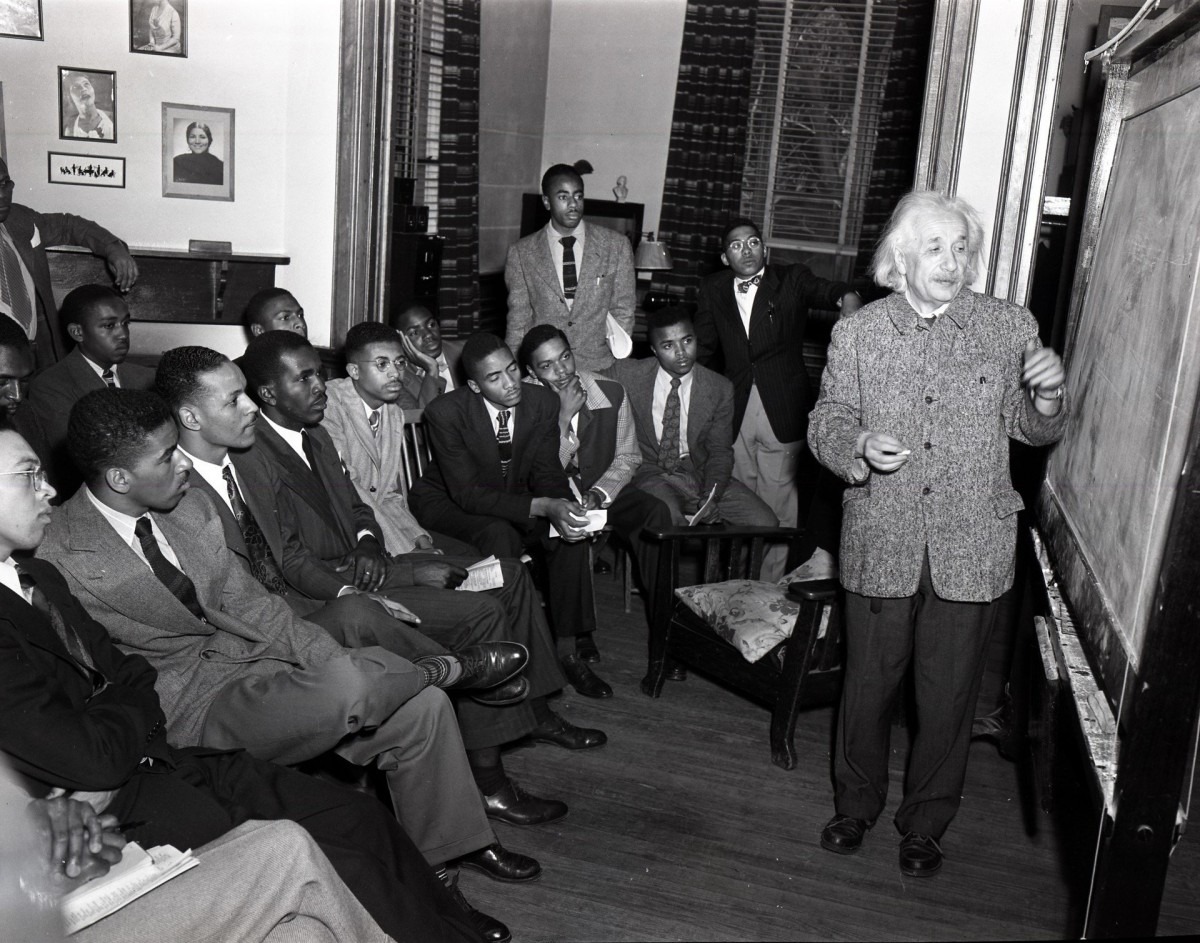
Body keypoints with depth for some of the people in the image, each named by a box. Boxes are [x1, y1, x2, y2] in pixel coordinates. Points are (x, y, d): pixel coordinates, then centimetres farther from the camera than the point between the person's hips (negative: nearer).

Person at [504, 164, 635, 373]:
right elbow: (518, 322, 8)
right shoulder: (521, 254, 3)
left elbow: (622, 312, 8)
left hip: (599, 371, 1)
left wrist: (617, 369, 1)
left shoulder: (616, 246, 4)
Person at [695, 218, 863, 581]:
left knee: (778, 505, 0)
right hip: (735, 412, 3)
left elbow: (825, 291, -18)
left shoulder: (791, 280, 0)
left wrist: (847, 296, -40)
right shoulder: (713, 289, 9)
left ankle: (772, 586, 13)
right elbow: (703, 347, 14)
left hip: (782, 414, -3)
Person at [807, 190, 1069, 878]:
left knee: (950, 697, 12)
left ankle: (926, 825, 34)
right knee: (869, 684, 15)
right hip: (881, 543, 0)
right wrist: (859, 448, -18)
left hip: (972, 548, 0)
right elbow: (825, 424, 4)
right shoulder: (857, 333, -1)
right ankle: (857, 805, 39)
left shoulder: (1011, 327, -1)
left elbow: (1032, 431, 8)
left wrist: (1049, 397, -15)